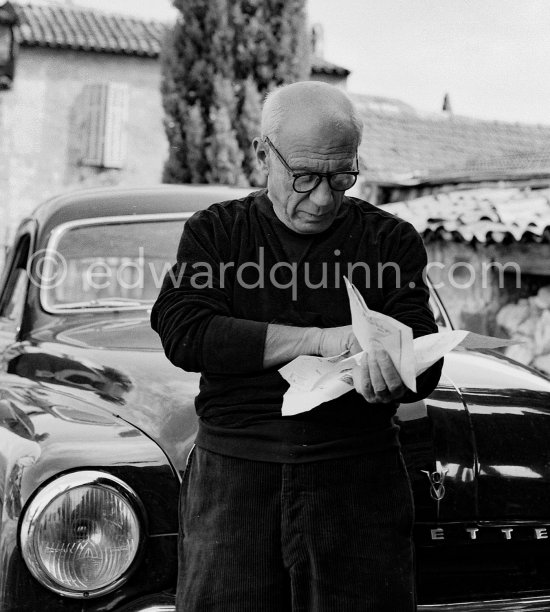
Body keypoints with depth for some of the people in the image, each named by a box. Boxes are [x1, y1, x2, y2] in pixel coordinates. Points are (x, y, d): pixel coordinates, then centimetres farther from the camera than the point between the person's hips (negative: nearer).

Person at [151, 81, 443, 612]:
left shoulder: (390, 240, 6)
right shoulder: (214, 231, 7)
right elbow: (182, 333, -10)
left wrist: (388, 377, -28)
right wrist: (319, 339, -16)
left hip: (360, 480, 0)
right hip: (231, 475, 0)